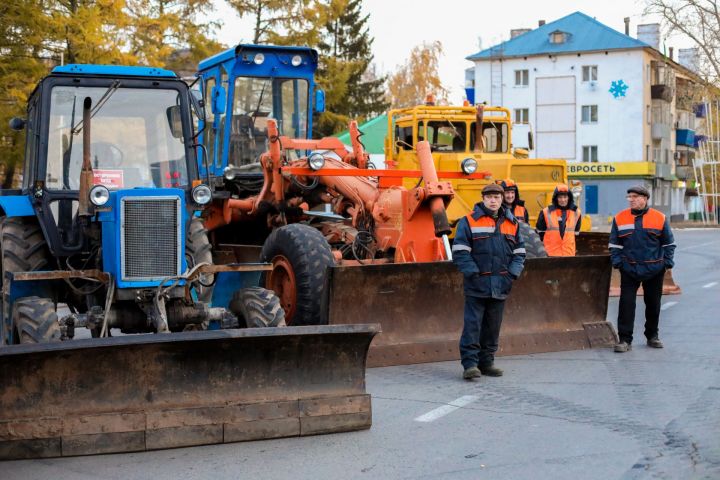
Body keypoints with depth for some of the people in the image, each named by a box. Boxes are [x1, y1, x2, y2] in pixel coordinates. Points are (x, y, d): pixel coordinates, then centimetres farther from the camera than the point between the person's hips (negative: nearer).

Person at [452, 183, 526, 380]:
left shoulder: (512, 223, 12)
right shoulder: (469, 222, -2)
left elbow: (519, 252, 16)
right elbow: (460, 251, -6)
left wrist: (512, 274, 2)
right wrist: (473, 273, -14)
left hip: (500, 287, 5)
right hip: (476, 285, -4)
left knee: (493, 327, 11)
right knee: (472, 324, -6)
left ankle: (487, 362, 20)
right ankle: (470, 363, -4)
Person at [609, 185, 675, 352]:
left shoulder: (659, 218, -1)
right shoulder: (620, 218, 1)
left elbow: (669, 243, 7)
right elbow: (614, 243, 6)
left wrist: (668, 261, 0)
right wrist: (617, 261, -4)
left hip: (654, 270, 1)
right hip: (629, 269, 0)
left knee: (653, 304, 12)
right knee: (626, 304, -7)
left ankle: (652, 336, 28)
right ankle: (625, 340, -3)